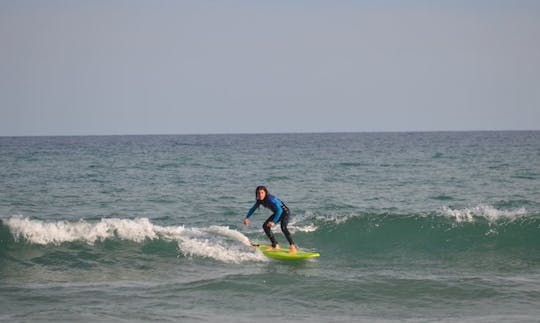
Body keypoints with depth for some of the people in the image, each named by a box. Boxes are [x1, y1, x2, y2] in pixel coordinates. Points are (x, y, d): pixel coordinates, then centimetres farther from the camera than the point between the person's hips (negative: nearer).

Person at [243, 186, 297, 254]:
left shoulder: (271, 199, -32)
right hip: (277, 213, 9)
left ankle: (292, 246, -26)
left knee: (283, 227, -31)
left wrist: (273, 222, -42)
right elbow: (253, 209, 10)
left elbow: (279, 210, -38)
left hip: (284, 212, -9)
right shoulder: (260, 200, -7)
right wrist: (247, 218, 1)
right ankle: (275, 245, 10)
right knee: (265, 226, 2)